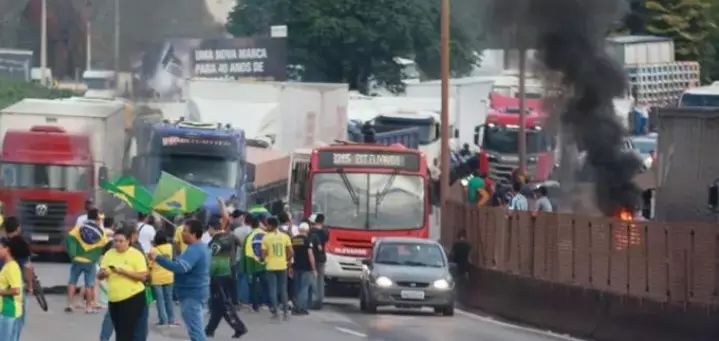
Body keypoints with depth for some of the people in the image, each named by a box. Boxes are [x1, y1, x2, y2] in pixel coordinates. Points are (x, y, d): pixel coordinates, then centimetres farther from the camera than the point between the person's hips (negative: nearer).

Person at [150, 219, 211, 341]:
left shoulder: (194, 250, -22)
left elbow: (180, 267, -37)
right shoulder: (202, 247, 12)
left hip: (191, 294, -11)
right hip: (196, 292, 11)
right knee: (197, 329, 17)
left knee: (195, 330, -9)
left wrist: (158, 258, -35)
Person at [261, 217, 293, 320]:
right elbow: (290, 252, -1)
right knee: (283, 289, 12)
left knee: (273, 289, 3)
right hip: (282, 266, 2)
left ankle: (275, 311, -2)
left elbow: (264, 254, -7)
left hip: (271, 267, -2)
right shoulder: (285, 236, -1)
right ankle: (285, 311, 11)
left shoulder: (266, 238, -8)